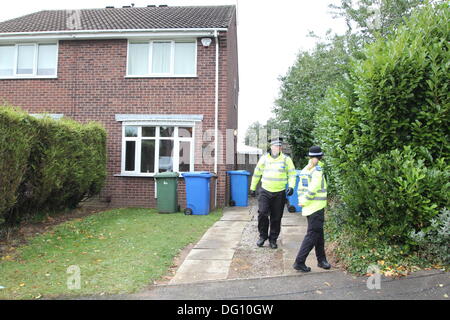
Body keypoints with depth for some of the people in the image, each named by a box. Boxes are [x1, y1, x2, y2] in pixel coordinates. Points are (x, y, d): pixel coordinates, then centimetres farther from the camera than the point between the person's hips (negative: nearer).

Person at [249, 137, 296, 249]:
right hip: (265, 191, 0)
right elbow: (257, 174, 13)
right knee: (262, 213, -11)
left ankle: (273, 239, 21)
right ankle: (263, 236, 10)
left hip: (279, 193, 0)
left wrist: (291, 186, -13)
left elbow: (292, 174, 4)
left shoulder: (286, 159, 2)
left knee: (276, 218, 5)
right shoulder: (264, 158, 5)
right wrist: (252, 188, 15)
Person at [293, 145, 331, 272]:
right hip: (316, 208, -8)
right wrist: (304, 202, -11)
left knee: (319, 234, 17)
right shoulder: (317, 170, -15)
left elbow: (300, 188, 11)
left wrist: (302, 201, 8)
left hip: (308, 208, 8)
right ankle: (299, 262, -1)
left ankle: (321, 260, 27)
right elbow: (312, 190, -21)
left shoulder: (304, 170, 10)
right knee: (312, 235, -3)